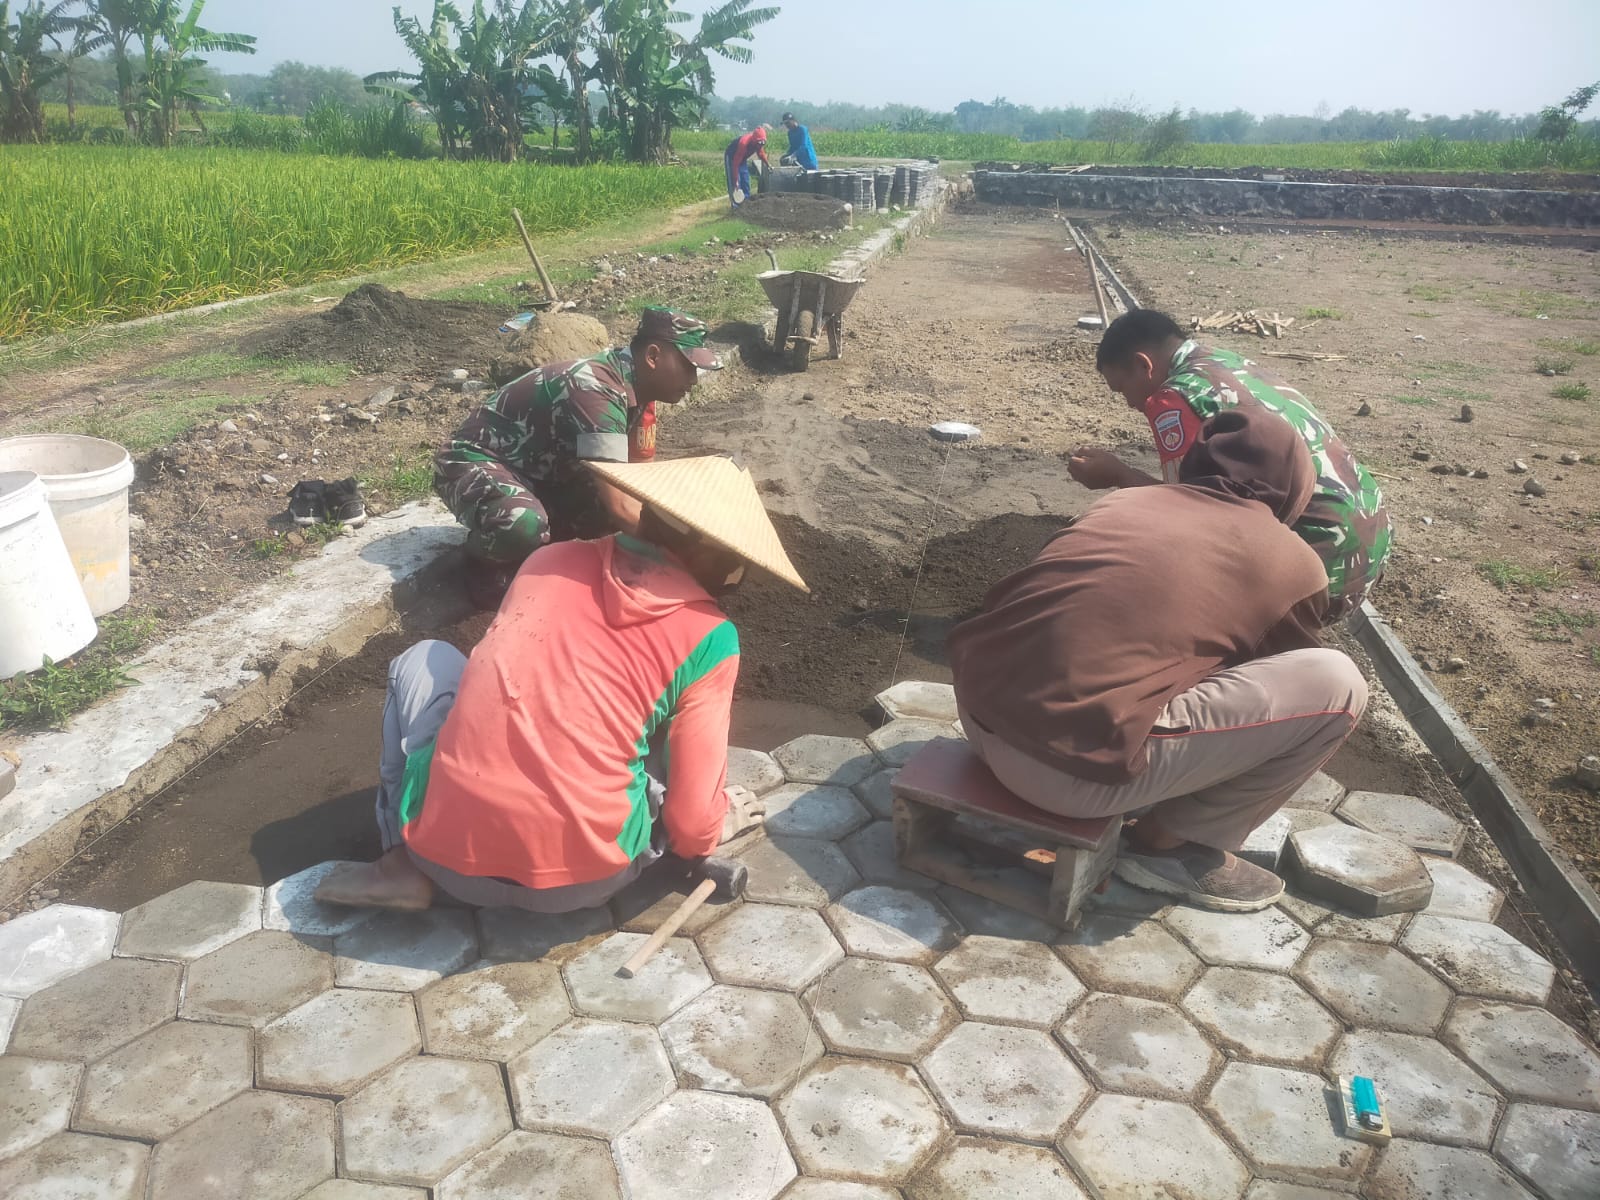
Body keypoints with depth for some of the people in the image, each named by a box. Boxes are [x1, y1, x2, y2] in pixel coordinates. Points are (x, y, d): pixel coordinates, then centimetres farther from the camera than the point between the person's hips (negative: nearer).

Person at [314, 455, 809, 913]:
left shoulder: (552, 559, 8)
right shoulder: (709, 639, -3)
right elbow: (692, 826, -2)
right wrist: (698, 840, 23)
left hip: (447, 848, 2)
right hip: (580, 881, -2)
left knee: (424, 659, 24)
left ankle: (406, 864, 17)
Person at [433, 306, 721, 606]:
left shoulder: (636, 388, -3)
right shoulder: (596, 390, -32)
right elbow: (620, 509, -38)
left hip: (540, 474, 8)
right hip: (476, 465, -8)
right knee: (525, 526, -39)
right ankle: (486, 558, -4)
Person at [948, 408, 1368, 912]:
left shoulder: (1123, 500, 20)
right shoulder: (1294, 565, 8)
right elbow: (1272, 680, 25)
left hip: (978, 714, 7)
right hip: (1070, 768, -7)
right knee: (1337, 686, 5)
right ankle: (1169, 845, 15)